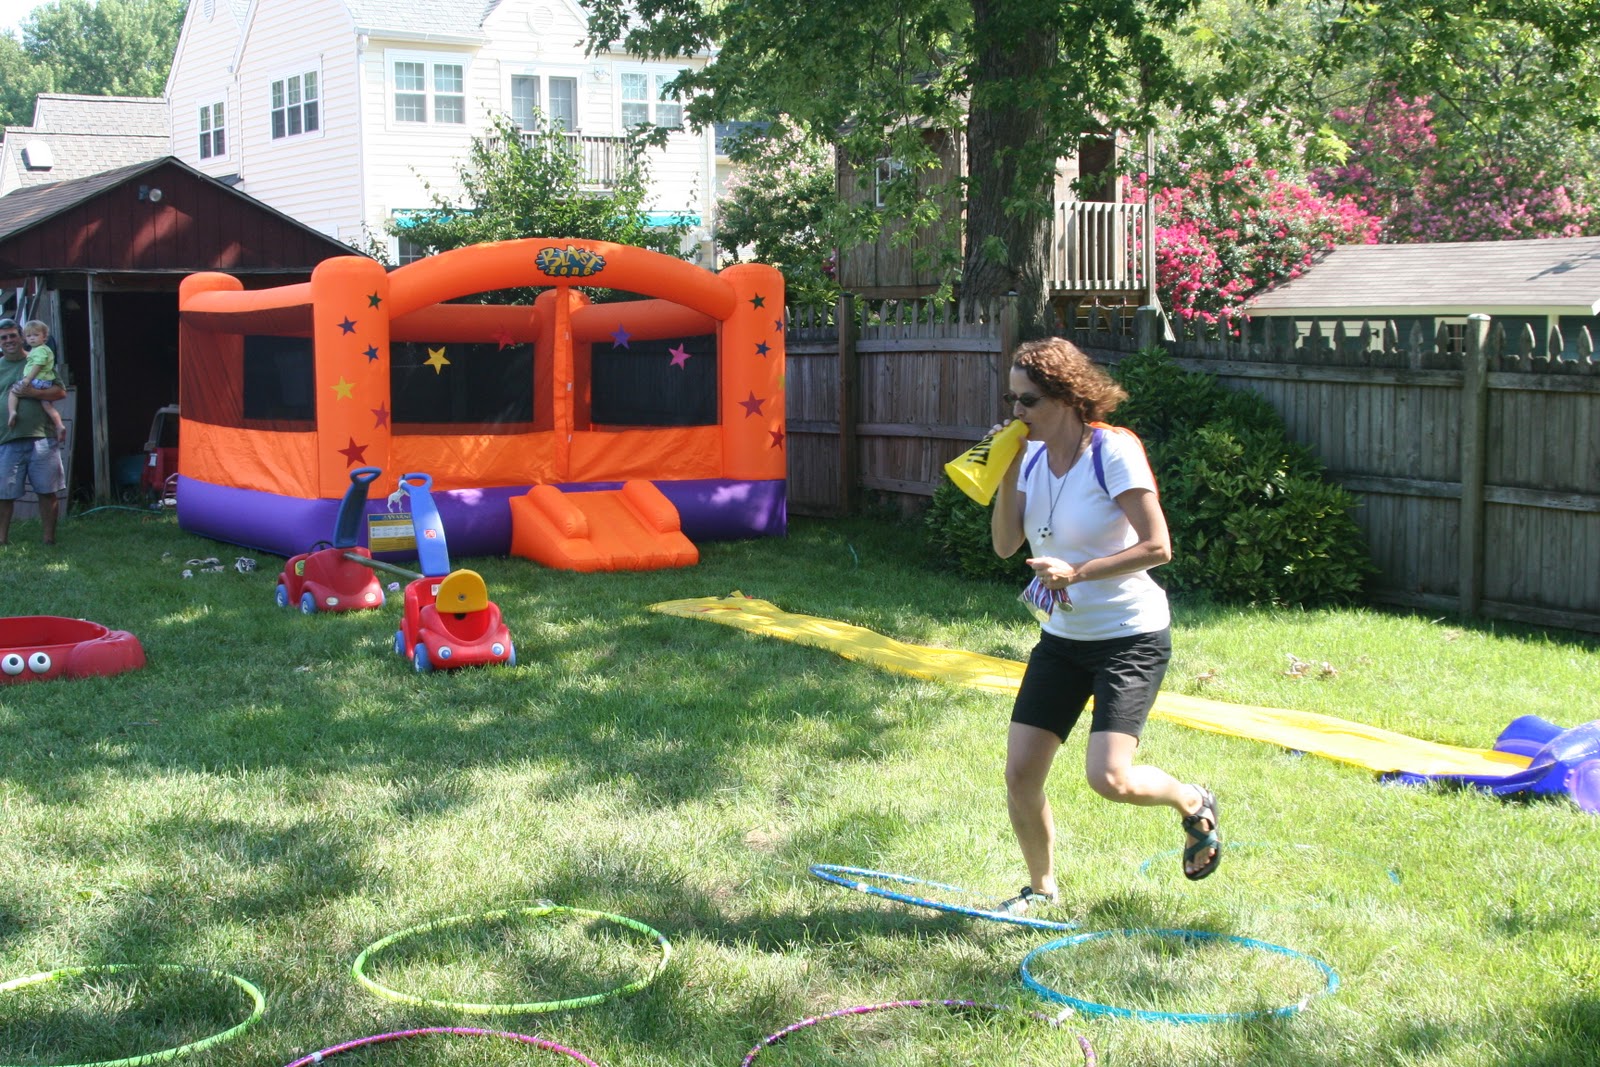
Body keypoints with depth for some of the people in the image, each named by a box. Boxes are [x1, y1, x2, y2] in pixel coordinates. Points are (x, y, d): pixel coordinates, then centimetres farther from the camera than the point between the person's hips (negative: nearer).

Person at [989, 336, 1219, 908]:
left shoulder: (1114, 452, -17)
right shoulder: (1033, 455, 3)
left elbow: (1157, 546, -20)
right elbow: (1005, 544, 0)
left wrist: (1078, 572, -26)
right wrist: (1008, 473, -10)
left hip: (1130, 636, -6)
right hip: (1062, 637, 7)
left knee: (1110, 779, -18)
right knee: (1020, 775, 2)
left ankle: (1194, 803, 15)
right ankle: (1042, 886, 26)